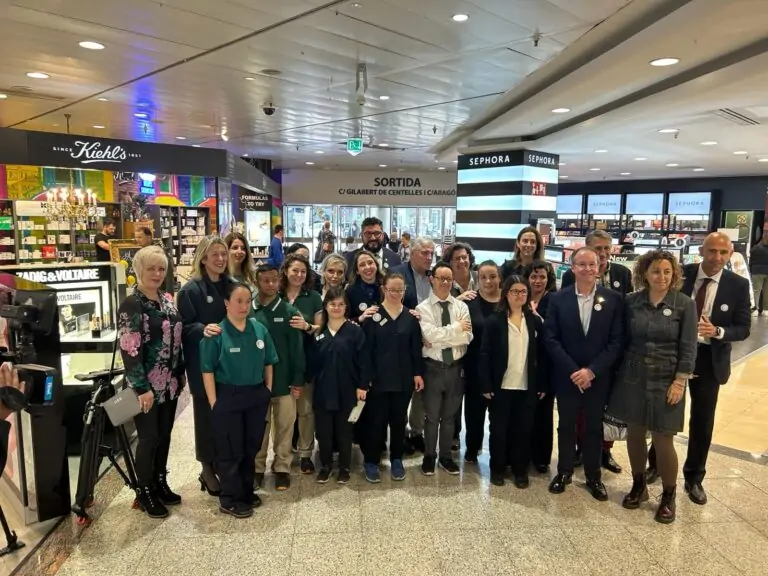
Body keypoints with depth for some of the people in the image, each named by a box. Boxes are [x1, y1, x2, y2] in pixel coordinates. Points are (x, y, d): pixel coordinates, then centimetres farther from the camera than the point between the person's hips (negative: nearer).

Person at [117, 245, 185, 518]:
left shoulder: (167, 299, 7)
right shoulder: (131, 305, -15)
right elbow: (129, 350, -19)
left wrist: (181, 373, 13)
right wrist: (141, 387, -20)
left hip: (169, 382, 7)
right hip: (147, 385, -7)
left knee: (164, 434, 16)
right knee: (149, 437, 4)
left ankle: (160, 483, 31)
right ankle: (144, 492, 22)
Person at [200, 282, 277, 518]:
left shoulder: (260, 329, 1)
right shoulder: (216, 333, -12)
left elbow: (268, 363, 8)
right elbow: (207, 370, -11)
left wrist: (268, 390, 6)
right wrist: (214, 402, -12)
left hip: (256, 396, 5)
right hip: (228, 397, -4)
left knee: (251, 447, 16)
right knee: (230, 450, 7)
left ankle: (246, 492, 33)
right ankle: (230, 500, 21)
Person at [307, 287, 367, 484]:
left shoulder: (355, 330, -5)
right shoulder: (318, 331, 3)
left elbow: (362, 360, -6)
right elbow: (311, 360, 6)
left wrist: (362, 385, -10)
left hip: (346, 390, -2)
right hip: (323, 390, 2)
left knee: (344, 430, 10)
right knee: (324, 430, 10)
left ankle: (344, 467, 26)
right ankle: (325, 465, 28)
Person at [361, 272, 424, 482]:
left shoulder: (410, 317, 4)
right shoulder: (373, 315, -4)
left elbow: (416, 348, 6)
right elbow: (366, 349, -7)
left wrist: (418, 373, 0)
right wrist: (366, 378, -12)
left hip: (403, 378, 3)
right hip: (379, 378, -2)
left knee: (399, 420, 13)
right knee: (376, 420, 4)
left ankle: (396, 460, 28)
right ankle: (371, 461, 20)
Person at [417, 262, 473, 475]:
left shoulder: (461, 306, 1)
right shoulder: (423, 308, -7)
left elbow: (467, 337, -10)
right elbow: (430, 334, -22)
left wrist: (440, 338, -18)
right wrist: (456, 327, -16)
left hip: (456, 367, 3)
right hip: (433, 368, -3)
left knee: (450, 416, 17)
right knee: (432, 416, 11)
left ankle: (446, 456, 32)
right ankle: (429, 456, 29)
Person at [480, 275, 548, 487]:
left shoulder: (535, 321, 4)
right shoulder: (494, 321, -4)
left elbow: (542, 355, 5)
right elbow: (485, 355, -6)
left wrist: (542, 385, 3)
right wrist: (486, 385, -11)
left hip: (527, 387, 2)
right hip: (501, 386, -2)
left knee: (523, 429, 9)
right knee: (499, 428, 8)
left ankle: (520, 469, 25)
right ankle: (497, 468, 23)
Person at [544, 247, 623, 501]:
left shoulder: (613, 299, -4)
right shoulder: (558, 299, -4)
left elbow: (616, 342, -6)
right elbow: (551, 339, -6)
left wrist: (591, 370, -14)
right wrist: (573, 370, -14)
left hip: (598, 377, 0)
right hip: (566, 376, 0)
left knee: (594, 427, 14)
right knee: (566, 426, 13)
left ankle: (593, 476, 31)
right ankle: (564, 471, 30)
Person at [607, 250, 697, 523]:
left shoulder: (685, 304, -6)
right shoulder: (631, 301, -1)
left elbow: (688, 347, -6)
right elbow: (623, 340, 5)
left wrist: (679, 382, -10)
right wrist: (620, 372, 4)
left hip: (666, 381, -2)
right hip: (633, 378, 3)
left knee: (663, 441, 1)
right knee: (634, 433, 11)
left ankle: (668, 496, 23)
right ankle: (638, 486, 30)